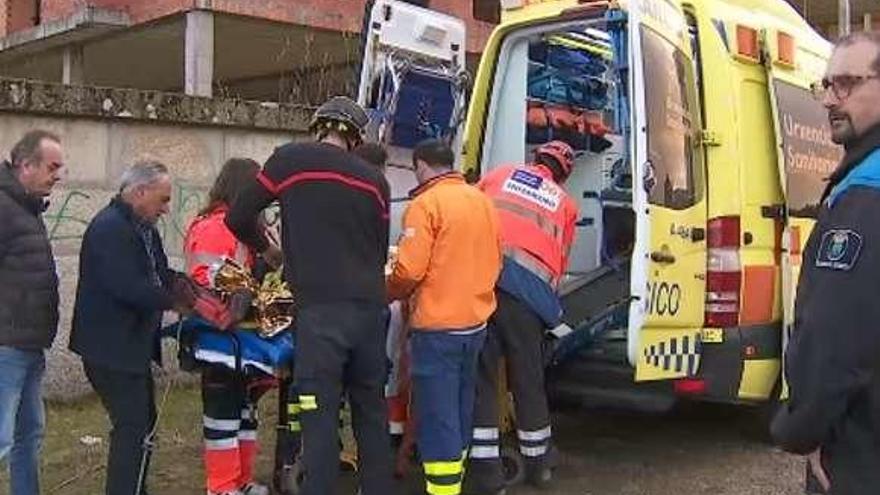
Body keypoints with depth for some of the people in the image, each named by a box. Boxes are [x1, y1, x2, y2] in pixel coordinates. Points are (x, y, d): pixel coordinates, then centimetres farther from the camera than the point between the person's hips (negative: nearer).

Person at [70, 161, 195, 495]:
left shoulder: (142, 227, 13)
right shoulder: (110, 228, -19)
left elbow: (158, 274, 16)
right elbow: (128, 288, -27)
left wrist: (179, 283, -6)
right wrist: (173, 302, -14)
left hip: (131, 345, 10)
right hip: (111, 348, -10)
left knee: (140, 424, 17)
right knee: (135, 429, -9)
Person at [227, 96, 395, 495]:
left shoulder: (290, 158, 4)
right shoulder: (374, 178, 14)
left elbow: (238, 219, 10)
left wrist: (266, 249, 28)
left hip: (321, 310, -4)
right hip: (370, 308, 4)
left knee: (320, 417, -2)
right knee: (372, 412, 15)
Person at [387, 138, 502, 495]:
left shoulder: (426, 203, -13)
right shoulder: (482, 200, 10)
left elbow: (409, 270, -17)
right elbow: (494, 260, 16)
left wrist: (390, 293, 1)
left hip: (437, 326, -8)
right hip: (476, 322, 8)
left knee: (436, 418, -3)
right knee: (459, 411, 19)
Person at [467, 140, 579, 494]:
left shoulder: (501, 174, 22)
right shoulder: (566, 204, 22)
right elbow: (560, 262, 20)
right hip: (527, 288, 1)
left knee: (480, 376, 5)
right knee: (528, 380, 15)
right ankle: (537, 465, 31)